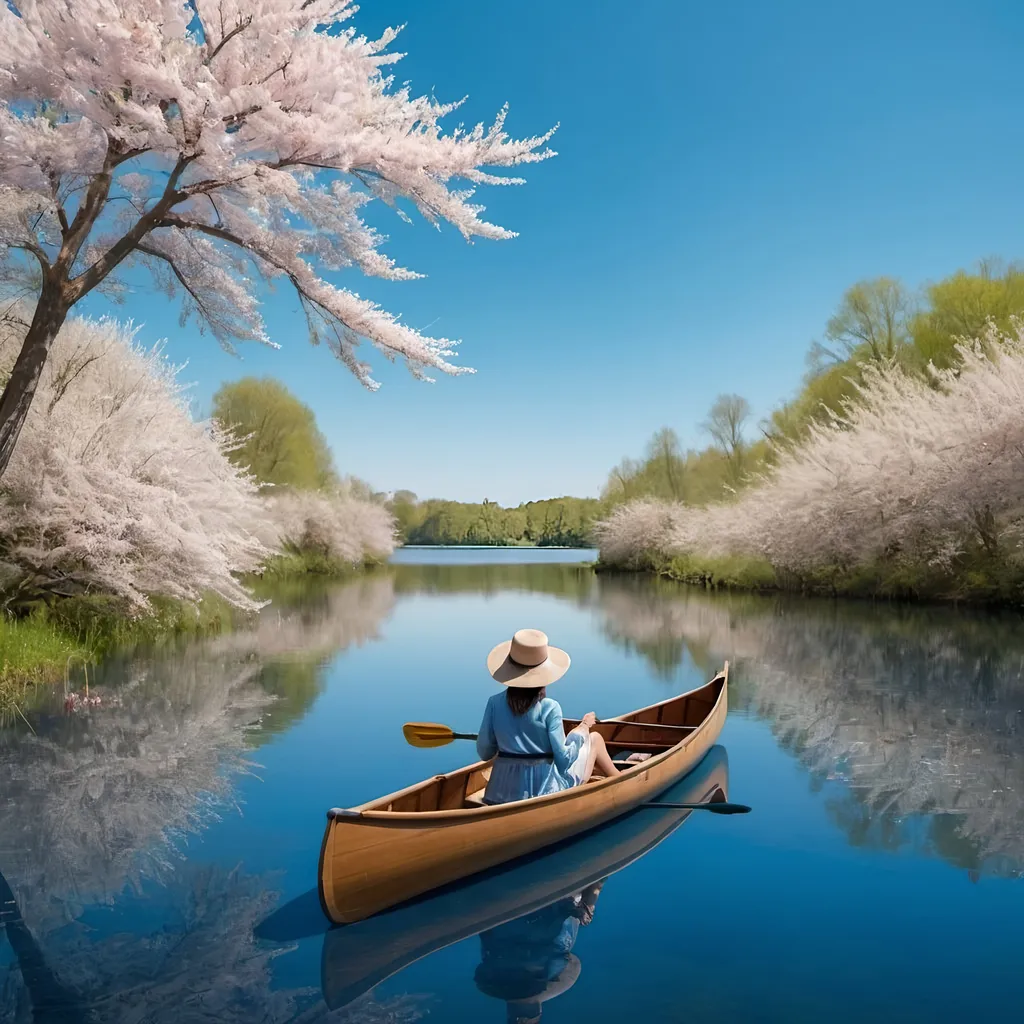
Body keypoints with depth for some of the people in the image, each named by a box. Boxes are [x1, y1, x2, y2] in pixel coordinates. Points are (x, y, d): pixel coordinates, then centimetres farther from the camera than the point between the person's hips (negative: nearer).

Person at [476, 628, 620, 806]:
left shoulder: (494, 704, -7)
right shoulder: (549, 708, -18)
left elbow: (484, 753, -1)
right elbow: (564, 760, -16)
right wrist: (583, 727, -1)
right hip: (548, 791, -4)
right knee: (595, 738, 20)